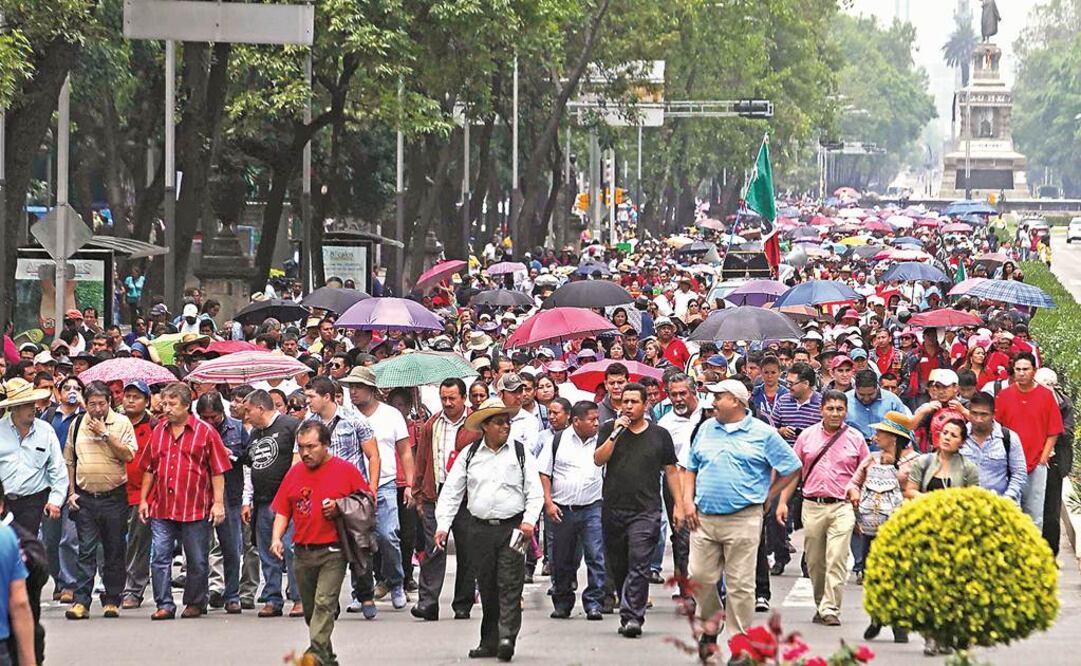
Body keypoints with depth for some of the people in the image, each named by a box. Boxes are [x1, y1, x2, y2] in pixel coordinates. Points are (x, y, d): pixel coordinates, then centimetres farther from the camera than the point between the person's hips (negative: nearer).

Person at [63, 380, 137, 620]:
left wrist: (105, 434, -14)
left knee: (114, 551, 4)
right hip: (85, 498, 2)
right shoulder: (77, 425, 9)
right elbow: (69, 461, 15)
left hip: (114, 497, -2)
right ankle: (81, 602, -5)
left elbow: (128, 455, -11)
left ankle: (112, 600, 11)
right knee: (86, 551, -3)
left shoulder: (121, 423, 1)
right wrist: (71, 492, 7)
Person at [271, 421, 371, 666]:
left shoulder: (346, 470, -2)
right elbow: (282, 511, 13)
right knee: (310, 609, 12)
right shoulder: (294, 473, 10)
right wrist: (276, 538, -3)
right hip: (302, 552, 5)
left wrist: (340, 508, -12)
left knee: (324, 603, -17)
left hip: (333, 552, -5)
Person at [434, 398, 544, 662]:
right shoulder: (469, 455, 8)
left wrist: (529, 521, -13)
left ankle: (507, 637, -17)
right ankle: (490, 642, 13)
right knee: (486, 587, 6)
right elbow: (451, 492, 9)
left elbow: (535, 491, 1)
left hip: (512, 528, -2)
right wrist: (442, 525, 0)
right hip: (480, 529, 2)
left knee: (510, 585, -10)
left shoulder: (520, 453, 4)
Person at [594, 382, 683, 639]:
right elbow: (598, 460, -4)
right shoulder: (609, 430, 9)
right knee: (617, 566, 6)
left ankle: (632, 616, -18)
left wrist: (679, 504, 7)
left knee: (639, 565, -14)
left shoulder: (659, 435, 8)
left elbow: (671, 471, 13)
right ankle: (628, 611, 18)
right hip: (613, 509, 2)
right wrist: (616, 433, -12)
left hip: (646, 511, -2)